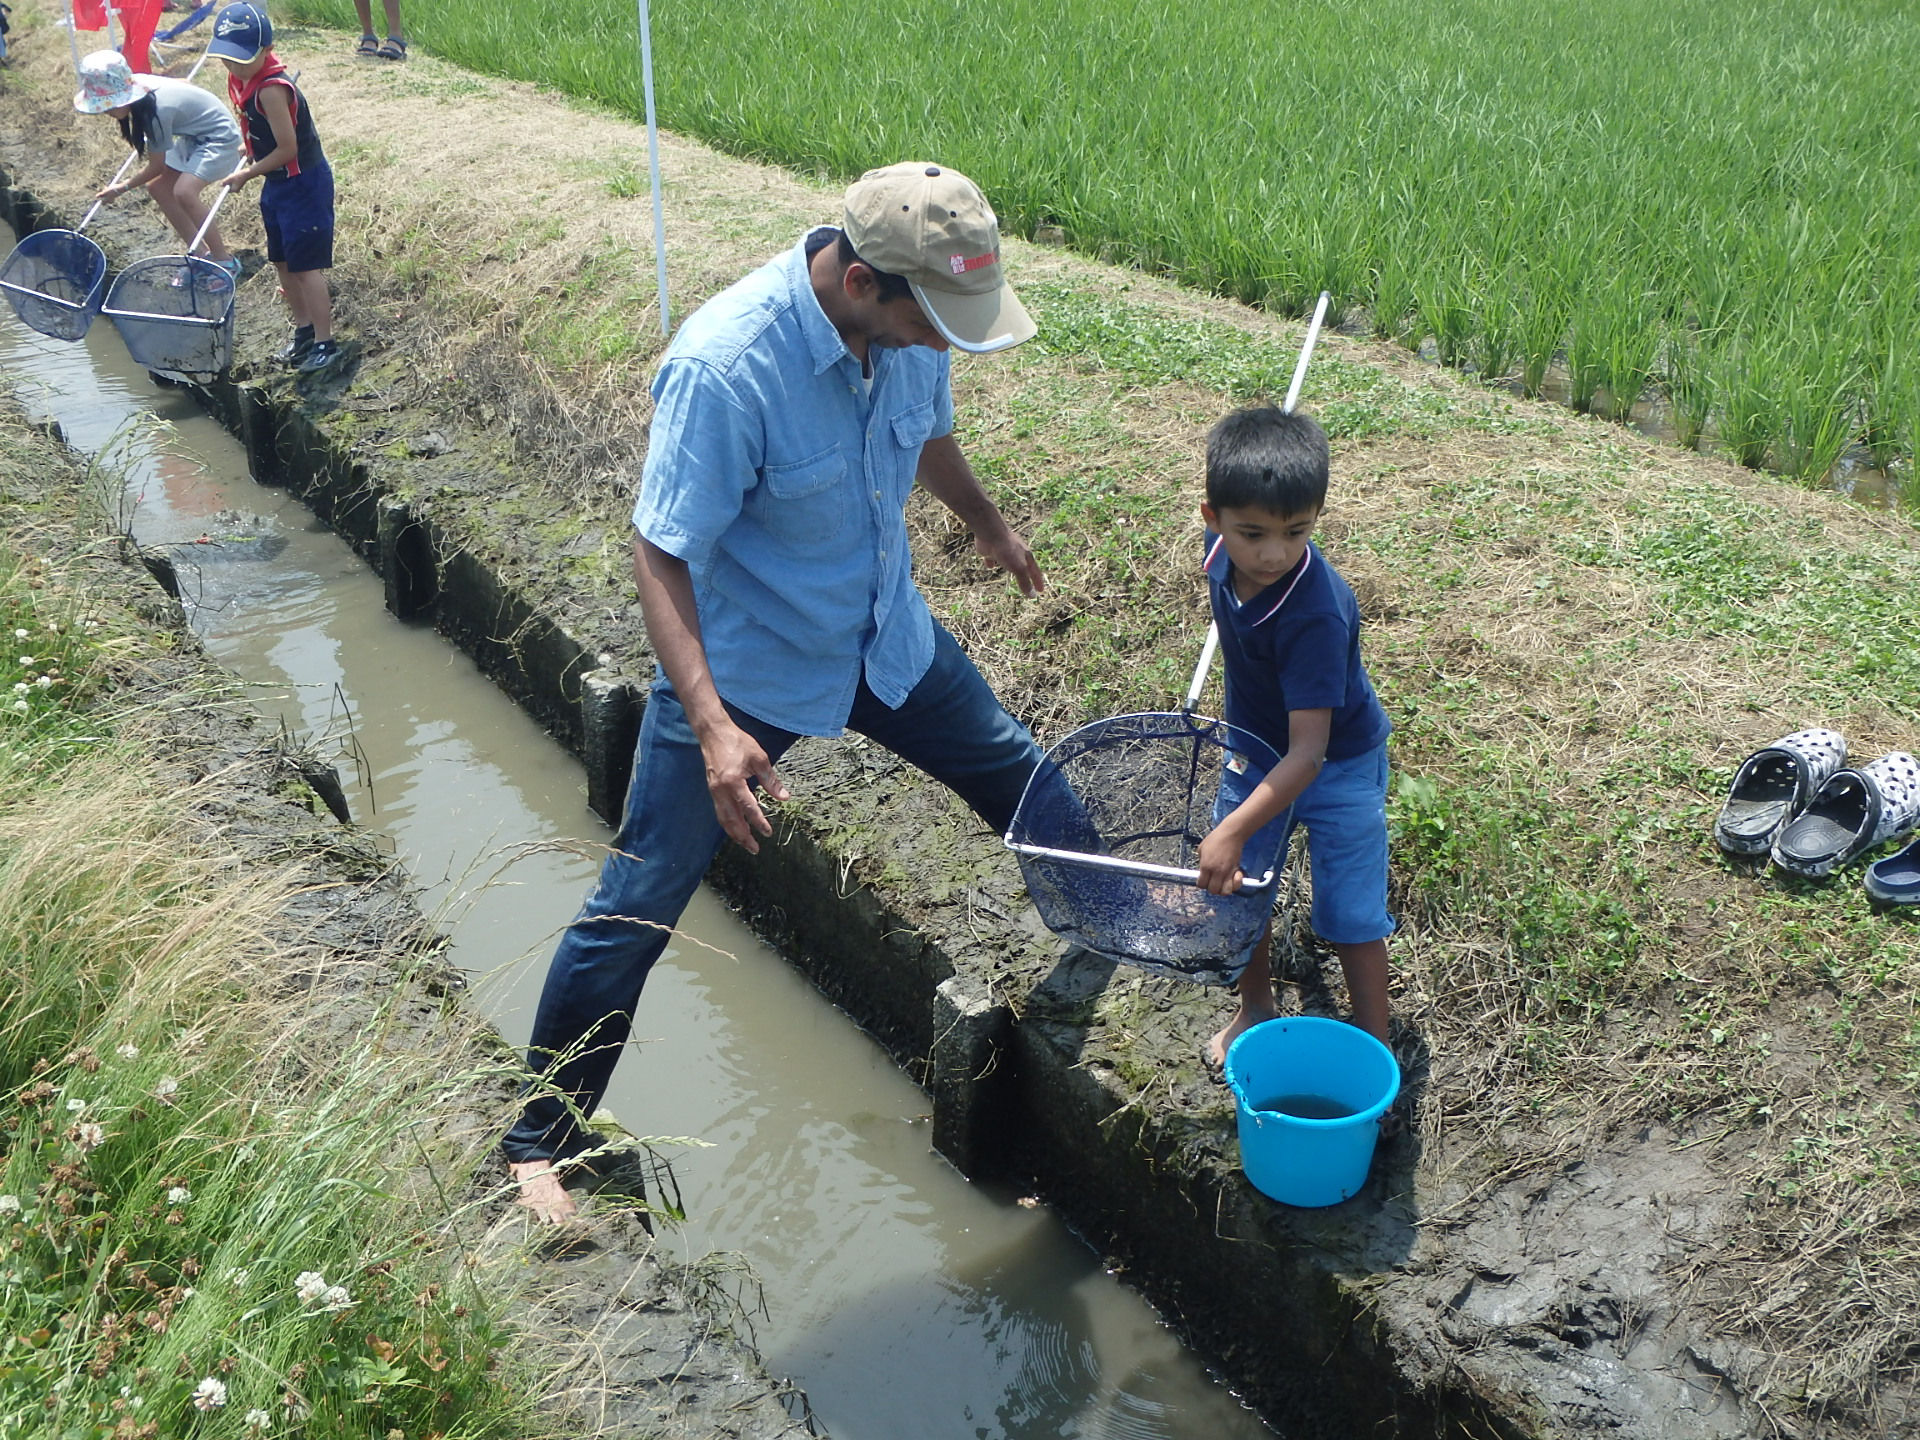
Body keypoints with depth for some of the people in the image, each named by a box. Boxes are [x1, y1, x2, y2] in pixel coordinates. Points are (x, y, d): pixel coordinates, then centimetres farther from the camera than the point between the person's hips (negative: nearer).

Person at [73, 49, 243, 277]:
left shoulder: (156, 110, -31)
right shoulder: (136, 84, -9)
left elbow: (156, 167, -18)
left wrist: (121, 188, -5)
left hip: (219, 138, -10)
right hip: (194, 136, 10)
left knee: (184, 192, -27)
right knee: (157, 188, 5)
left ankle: (225, 262, -16)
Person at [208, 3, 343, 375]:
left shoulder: (271, 90, -26)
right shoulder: (240, 80, 2)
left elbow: (287, 149, -23)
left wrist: (247, 174, -13)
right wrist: (249, 153, 6)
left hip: (304, 184, -10)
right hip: (277, 184, 10)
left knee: (306, 266, -3)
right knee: (282, 262, 16)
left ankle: (325, 342, 6)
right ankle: (303, 331, 30)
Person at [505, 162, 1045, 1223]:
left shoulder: (904, 320, -11)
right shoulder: (723, 368, -33)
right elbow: (662, 554, -28)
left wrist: (988, 523, 30)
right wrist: (713, 726, -39)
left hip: (886, 635, 6)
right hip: (741, 669, -6)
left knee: (1024, 784, 17)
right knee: (634, 911, -2)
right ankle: (539, 1141, 17)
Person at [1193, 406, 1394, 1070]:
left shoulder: (1315, 615, -39)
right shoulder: (1225, 549, -20)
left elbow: (1308, 752, -39)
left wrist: (1234, 830, -44)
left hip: (1338, 763, -6)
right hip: (1255, 747, 6)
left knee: (1350, 914, 2)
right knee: (1236, 882, 16)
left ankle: (1374, 1041, 22)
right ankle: (1255, 1008, 39)